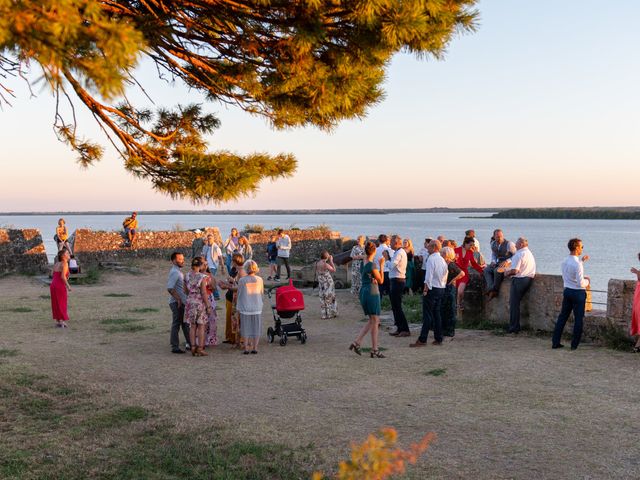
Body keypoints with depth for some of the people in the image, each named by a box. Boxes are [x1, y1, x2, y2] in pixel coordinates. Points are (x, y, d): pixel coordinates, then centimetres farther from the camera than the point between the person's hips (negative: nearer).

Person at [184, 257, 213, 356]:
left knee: (192, 326, 12)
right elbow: (204, 293, -15)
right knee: (201, 326, 4)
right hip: (200, 303, -5)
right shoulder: (202, 277, -15)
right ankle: (200, 349, 6)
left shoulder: (187, 276, 0)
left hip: (190, 302, 5)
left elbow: (185, 291, 6)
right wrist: (208, 306, -8)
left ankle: (193, 348, 14)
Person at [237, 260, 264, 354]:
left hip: (245, 308, -1)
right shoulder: (259, 280, -5)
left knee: (246, 328, 7)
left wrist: (238, 307, 8)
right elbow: (261, 292, 7)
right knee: (256, 328, 10)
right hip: (257, 307, 1)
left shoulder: (242, 280, -9)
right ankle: (255, 348, 12)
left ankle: (246, 348, 8)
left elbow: (239, 294, -2)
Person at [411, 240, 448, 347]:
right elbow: (446, 274, 15)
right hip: (441, 289, 8)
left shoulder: (431, 259, -14)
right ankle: (438, 339, 15)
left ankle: (422, 340, -7)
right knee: (437, 313, 13)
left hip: (432, 289, -8)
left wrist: (425, 290, -14)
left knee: (428, 315, -7)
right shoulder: (442, 260, 11)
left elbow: (429, 276, -19)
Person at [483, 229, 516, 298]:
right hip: (498, 263, 7)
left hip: (508, 264, -7)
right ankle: (491, 289, -29)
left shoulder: (509, 244, -14)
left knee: (497, 270, -34)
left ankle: (495, 290, -18)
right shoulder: (493, 244, 6)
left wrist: (507, 261, -22)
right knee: (486, 270, -16)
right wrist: (493, 261, 1)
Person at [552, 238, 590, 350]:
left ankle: (555, 342, 14)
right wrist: (587, 281, 0)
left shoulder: (565, 261, 3)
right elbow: (580, 283, -21)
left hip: (567, 291, 7)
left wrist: (582, 260, 26)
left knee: (563, 316, 12)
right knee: (578, 319, 5)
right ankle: (574, 344, 9)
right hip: (578, 293, -7)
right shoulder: (577, 264, -21)